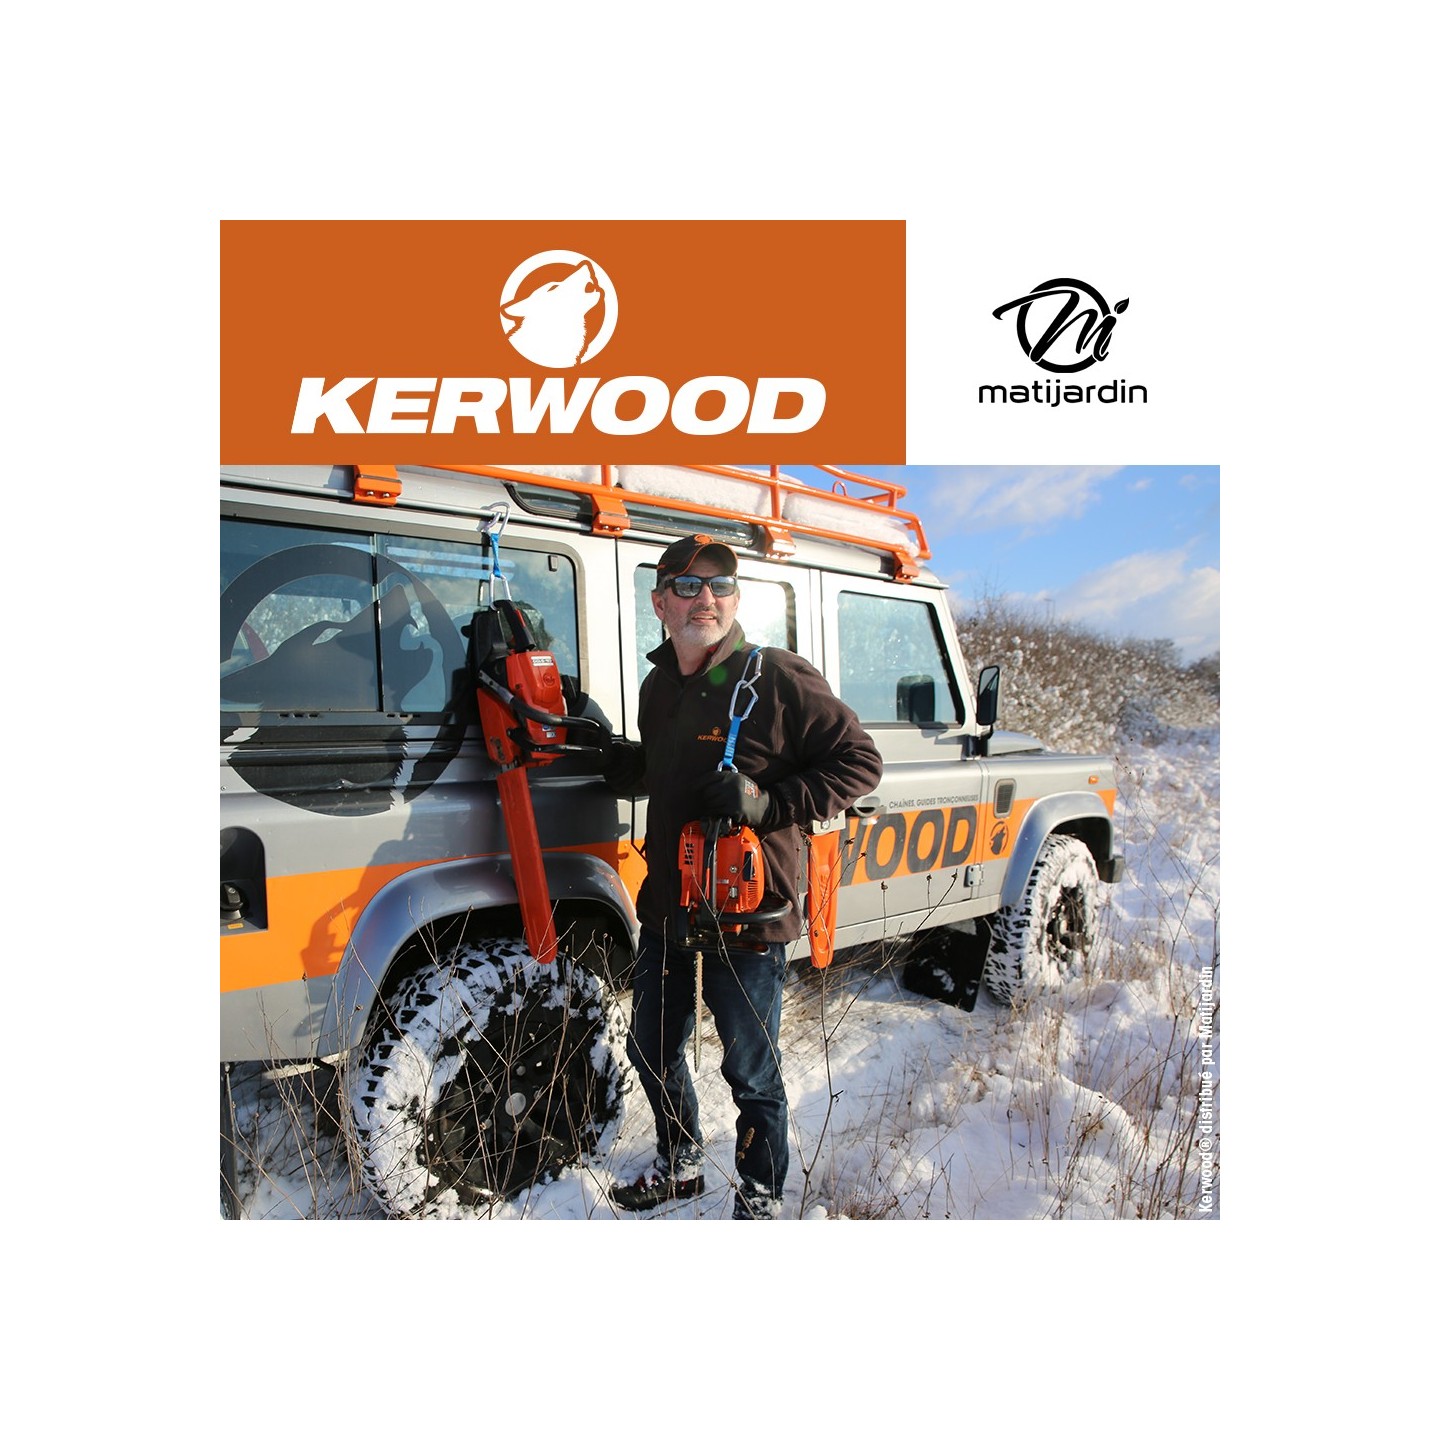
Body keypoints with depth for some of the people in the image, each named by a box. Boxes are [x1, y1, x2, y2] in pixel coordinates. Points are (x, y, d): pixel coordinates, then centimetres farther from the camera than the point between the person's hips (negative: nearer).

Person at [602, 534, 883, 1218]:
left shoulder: (779, 678, -13)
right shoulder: (658, 686, 8)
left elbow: (859, 761, -12)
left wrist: (770, 804, -22)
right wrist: (626, 763, 3)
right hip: (666, 906, 7)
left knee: (751, 1072, 8)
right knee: (652, 1049, 21)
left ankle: (761, 1199, 33)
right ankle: (680, 1166, 46)